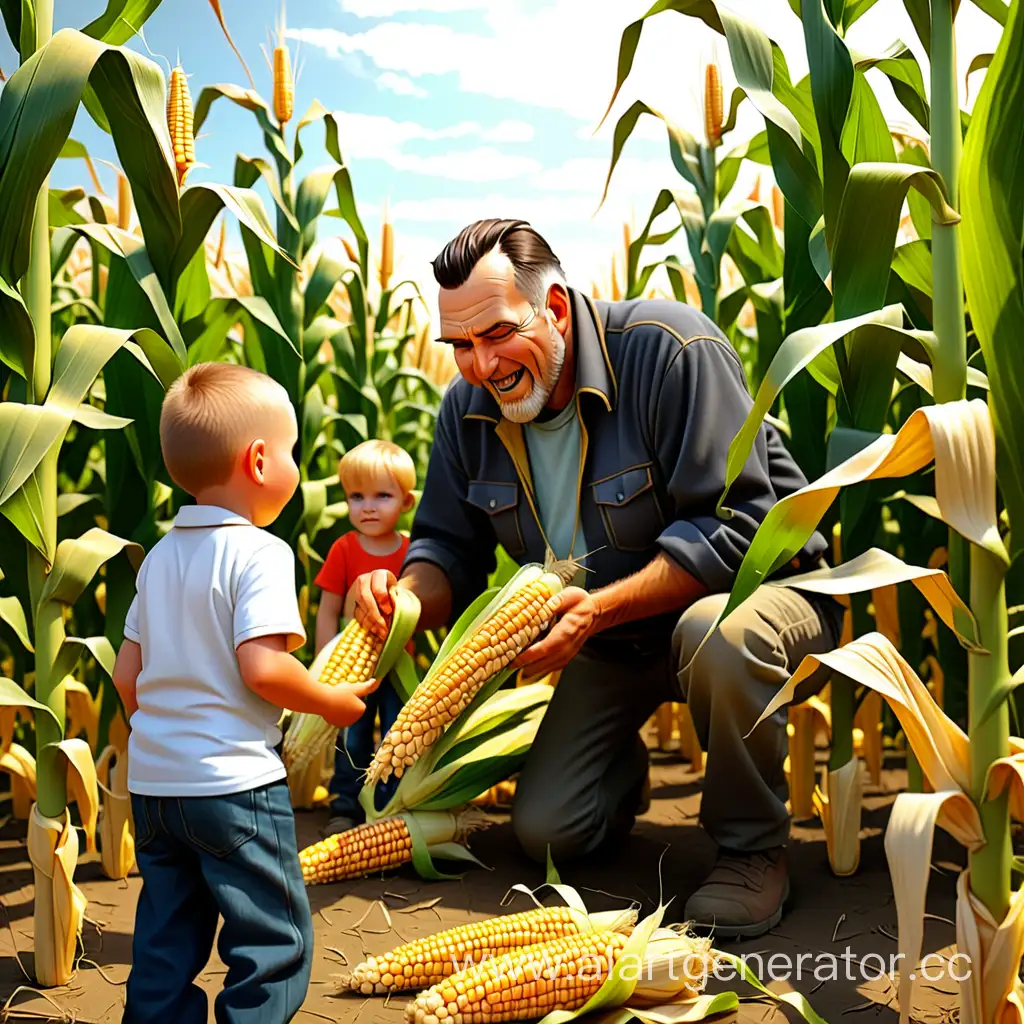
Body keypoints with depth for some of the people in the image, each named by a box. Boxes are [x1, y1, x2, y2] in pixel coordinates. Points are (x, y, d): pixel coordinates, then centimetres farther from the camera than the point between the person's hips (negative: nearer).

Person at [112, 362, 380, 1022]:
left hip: (152, 777, 8)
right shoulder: (259, 553, -14)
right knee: (274, 941, 4)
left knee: (165, 941, 18)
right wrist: (334, 702, -7)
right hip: (231, 782, -8)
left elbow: (127, 674, 12)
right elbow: (262, 670, -23)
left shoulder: (160, 555, 9)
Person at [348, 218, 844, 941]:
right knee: (547, 832, -1)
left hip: (758, 585, -5)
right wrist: (405, 595, -24)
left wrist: (600, 609, -38)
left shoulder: (670, 348, -26)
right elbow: (450, 548, 0)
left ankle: (754, 847, -14)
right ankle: (626, 766, 35)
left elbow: (736, 527, -29)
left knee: (720, 637, -42)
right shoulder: (470, 406, -6)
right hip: (614, 640, 6)